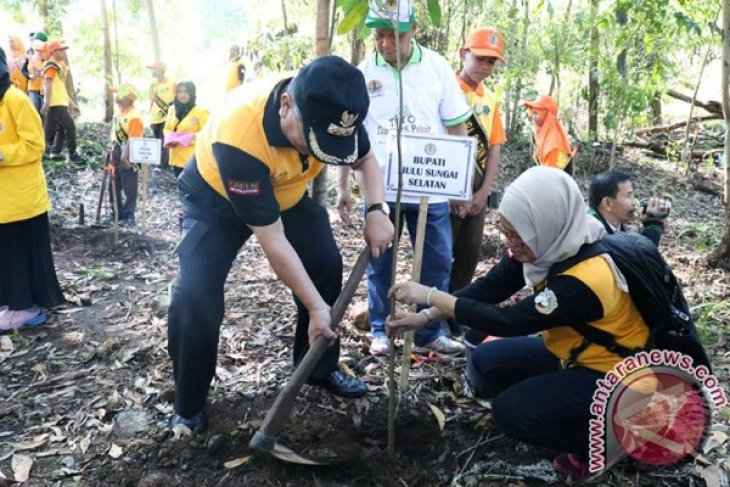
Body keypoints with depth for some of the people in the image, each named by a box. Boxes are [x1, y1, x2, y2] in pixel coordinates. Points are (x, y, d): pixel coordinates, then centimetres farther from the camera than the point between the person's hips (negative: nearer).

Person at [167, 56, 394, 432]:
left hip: (286, 192, 6)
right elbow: (273, 241, -36)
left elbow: (365, 160, -4)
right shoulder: (238, 138, -43)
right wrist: (315, 307, -31)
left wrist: (376, 211, -22)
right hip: (216, 197, -5)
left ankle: (320, 368, 20)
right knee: (195, 295, -18)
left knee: (326, 266, -1)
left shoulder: (332, 109, -26)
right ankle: (188, 408, 2)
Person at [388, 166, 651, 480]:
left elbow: (507, 321, -32)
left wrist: (431, 296, -26)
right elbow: (489, 288, -7)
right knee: (485, 363, -1)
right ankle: (566, 405, 11)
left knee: (511, 411, -19)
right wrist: (426, 316, -14)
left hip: (610, 372, -8)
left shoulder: (587, 278, -35)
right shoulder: (551, 245, -12)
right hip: (570, 349, 8)